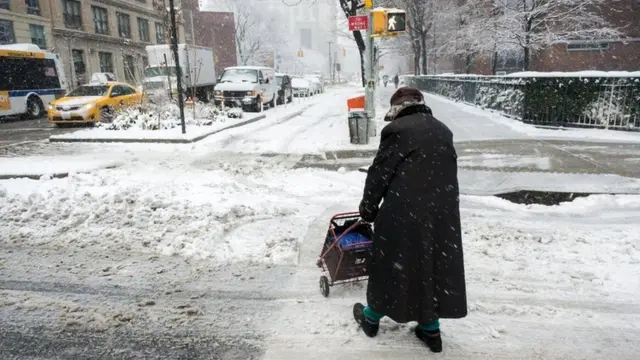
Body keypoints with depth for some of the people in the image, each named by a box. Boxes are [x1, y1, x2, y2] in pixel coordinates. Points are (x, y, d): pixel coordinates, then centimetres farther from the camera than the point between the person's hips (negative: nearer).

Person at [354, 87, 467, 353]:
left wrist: (368, 208, 4)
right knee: (434, 266, 15)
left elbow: (379, 174, -7)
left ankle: (372, 317, 29)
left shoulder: (397, 130, -8)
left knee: (391, 265, 10)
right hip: (442, 212, 6)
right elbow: (448, 172, 17)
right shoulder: (443, 131, 13)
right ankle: (430, 329, 25)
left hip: (403, 213, -5)